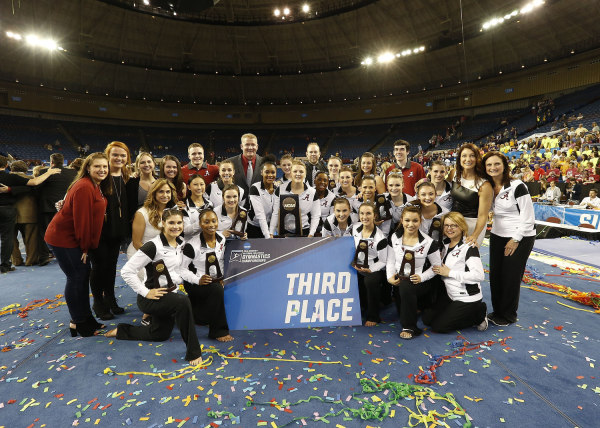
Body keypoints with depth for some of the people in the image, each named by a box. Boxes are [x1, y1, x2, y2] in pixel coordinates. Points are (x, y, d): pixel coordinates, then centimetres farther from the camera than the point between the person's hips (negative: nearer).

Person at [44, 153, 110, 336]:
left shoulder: (98, 187, 7)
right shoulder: (84, 187, -22)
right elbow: (81, 219, -23)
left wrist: (86, 246, 8)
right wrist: (85, 247, -16)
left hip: (75, 238, 9)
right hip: (62, 239, -9)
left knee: (83, 275, 13)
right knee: (76, 277, -3)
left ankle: (86, 318, 25)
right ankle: (77, 323, 11)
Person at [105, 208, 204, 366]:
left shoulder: (181, 243, 2)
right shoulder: (153, 246, -21)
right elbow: (127, 271, -22)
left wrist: (179, 280, 3)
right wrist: (145, 292, -22)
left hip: (170, 294, 9)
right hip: (151, 298, -9)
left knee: (160, 334, 24)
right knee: (183, 302, -37)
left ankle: (120, 331, 43)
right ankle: (193, 351, -25)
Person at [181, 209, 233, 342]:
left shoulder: (221, 239, -2)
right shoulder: (192, 245, -21)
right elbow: (181, 269, -17)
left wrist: (221, 277, -3)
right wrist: (198, 280, -31)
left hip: (213, 280, 7)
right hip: (194, 283, -7)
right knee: (217, 290, -34)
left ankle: (190, 311, 40)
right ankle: (218, 331, -20)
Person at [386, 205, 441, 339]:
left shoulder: (428, 242, -9)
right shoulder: (394, 238, 1)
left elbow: (436, 265, -3)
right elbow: (390, 261, 5)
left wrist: (421, 277, -18)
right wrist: (390, 277, -11)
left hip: (419, 281, -4)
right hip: (400, 279, 5)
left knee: (405, 286, -35)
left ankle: (410, 327, -19)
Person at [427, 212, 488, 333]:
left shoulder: (469, 247, -18)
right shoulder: (446, 244, 6)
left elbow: (479, 275, -28)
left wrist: (449, 273, -22)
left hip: (467, 299, -8)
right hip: (449, 294, 8)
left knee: (438, 326, -5)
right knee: (427, 318, 6)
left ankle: (479, 313, 8)